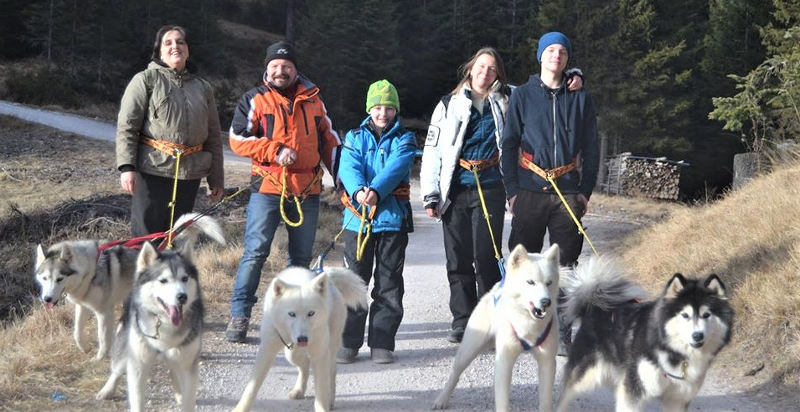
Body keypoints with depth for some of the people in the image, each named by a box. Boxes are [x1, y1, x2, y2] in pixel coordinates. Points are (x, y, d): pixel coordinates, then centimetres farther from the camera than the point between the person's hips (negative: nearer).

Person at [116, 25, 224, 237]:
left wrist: (216, 179, 15)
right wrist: (126, 167, -14)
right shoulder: (146, 80, 2)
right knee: (146, 235, -5)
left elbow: (213, 137, 18)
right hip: (152, 171, -4)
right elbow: (126, 127, -4)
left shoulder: (203, 88, 16)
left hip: (189, 175, 5)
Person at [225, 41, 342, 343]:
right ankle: (239, 315, -3)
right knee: (255, 252, -9)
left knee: (301, 256, 10)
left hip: (307, 192, 4)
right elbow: (238, 139, -5)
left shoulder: (313, 100, 15)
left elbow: (329, 140, 21)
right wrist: (275, 151, -15)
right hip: (268, 188, -4)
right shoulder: (254, 100, 5)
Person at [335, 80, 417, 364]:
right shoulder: (355, 137, 10)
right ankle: (349, 341, 10)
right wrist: (358, 190, -30)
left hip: (393, 216, -1)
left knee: (389, 283, 3)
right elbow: (349, 168, -8)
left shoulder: (404, 139, 6)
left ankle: (382, 343, 10)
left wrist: (376, 190, -31)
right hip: (358, 216, 1)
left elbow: (396, 168, -13)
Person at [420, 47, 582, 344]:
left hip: (490, 189, -1)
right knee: (458, 260, 4)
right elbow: (432, 151, 8)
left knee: (486, 258, -9)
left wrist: (573, 77, -3)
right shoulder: (449, 105, 11)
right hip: (455, 191, 1)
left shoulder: (507, 100, 10)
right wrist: (430, 195, 1)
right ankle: (462, 322, 14)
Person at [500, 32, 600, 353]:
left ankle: (562, 333, 6)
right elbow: (508, 144, 5)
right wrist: (512, 189, -4)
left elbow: (591, 148, 11)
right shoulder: (523, 96, 6)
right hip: (529, 192, -1)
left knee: (564, 265, 2)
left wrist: (586, 190, 3)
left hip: (568, 192, 1)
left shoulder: (580, 98, 10)